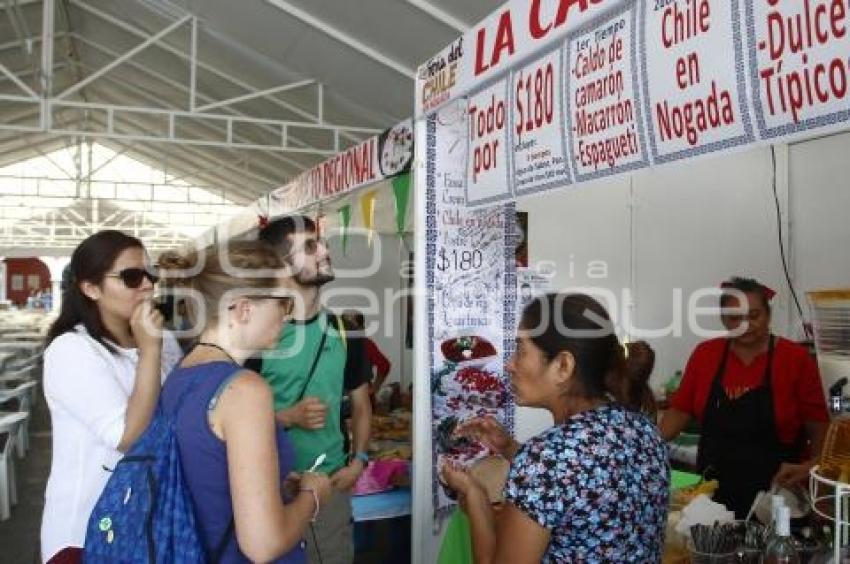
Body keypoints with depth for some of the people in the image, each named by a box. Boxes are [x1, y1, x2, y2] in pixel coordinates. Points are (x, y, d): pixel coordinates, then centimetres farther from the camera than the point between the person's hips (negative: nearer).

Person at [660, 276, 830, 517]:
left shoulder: (796, 359, -8)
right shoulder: (705, 354, 0)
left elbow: (819, 427, -3)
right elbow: (681, 410, 4)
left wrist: (813, 465, -19)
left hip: (774, 497, -2)